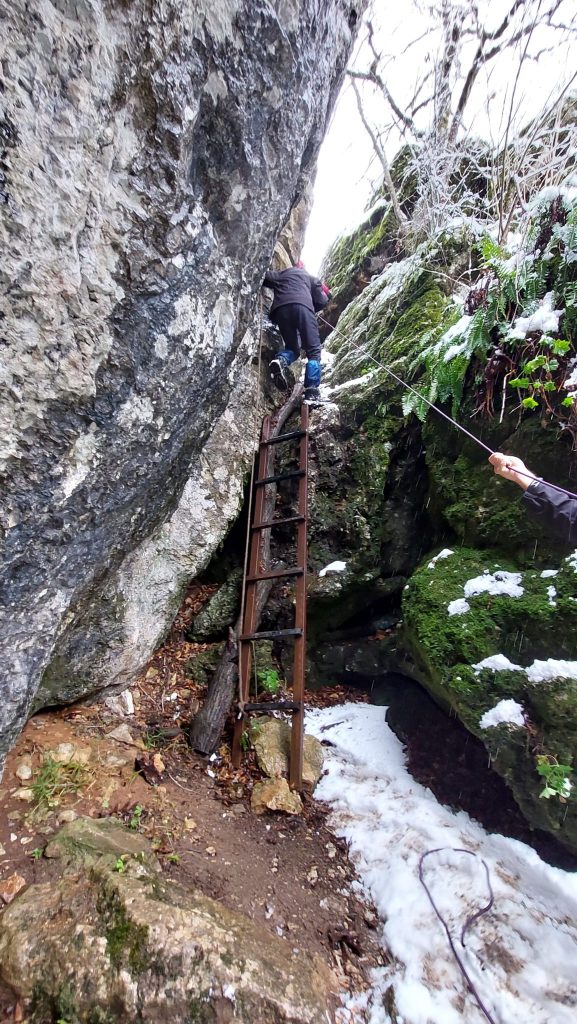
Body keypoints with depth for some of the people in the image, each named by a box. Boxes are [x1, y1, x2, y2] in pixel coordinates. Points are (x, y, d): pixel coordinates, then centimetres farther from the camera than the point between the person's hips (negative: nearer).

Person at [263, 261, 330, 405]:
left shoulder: (280, 274, 36)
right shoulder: (310, 277, 31)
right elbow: (322, 301, 21)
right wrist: (311, 311, 36)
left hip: (280, 309, 3)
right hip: (302, 306, -2)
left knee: (292, 348, 18)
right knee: (313, 350, -2)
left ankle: (280, 360, -19)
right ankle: (312, 392, -21)